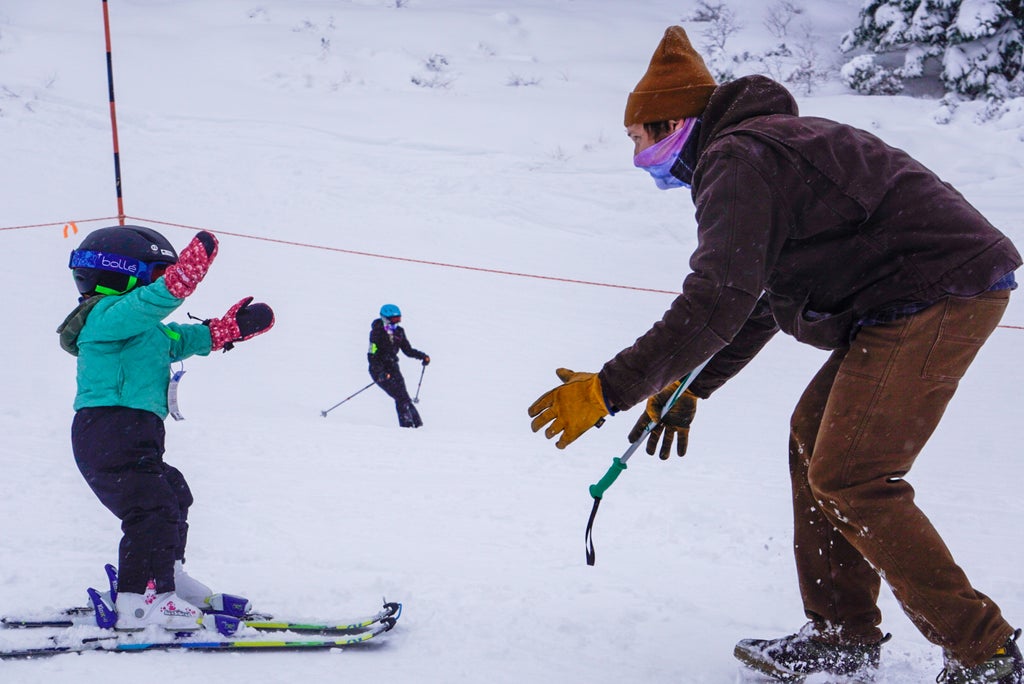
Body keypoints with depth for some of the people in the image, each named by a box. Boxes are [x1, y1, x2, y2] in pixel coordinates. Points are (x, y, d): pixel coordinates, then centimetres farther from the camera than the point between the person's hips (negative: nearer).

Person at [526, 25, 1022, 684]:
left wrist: (610, 389, -20)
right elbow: (759, 304, 30)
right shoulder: (764, 145, 22)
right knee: (814, 434, 13)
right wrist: (688, 389, 33)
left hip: (938, 294, -11)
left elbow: (718, 302, -24)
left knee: (847, 476, -12)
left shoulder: (736, 160, -12)